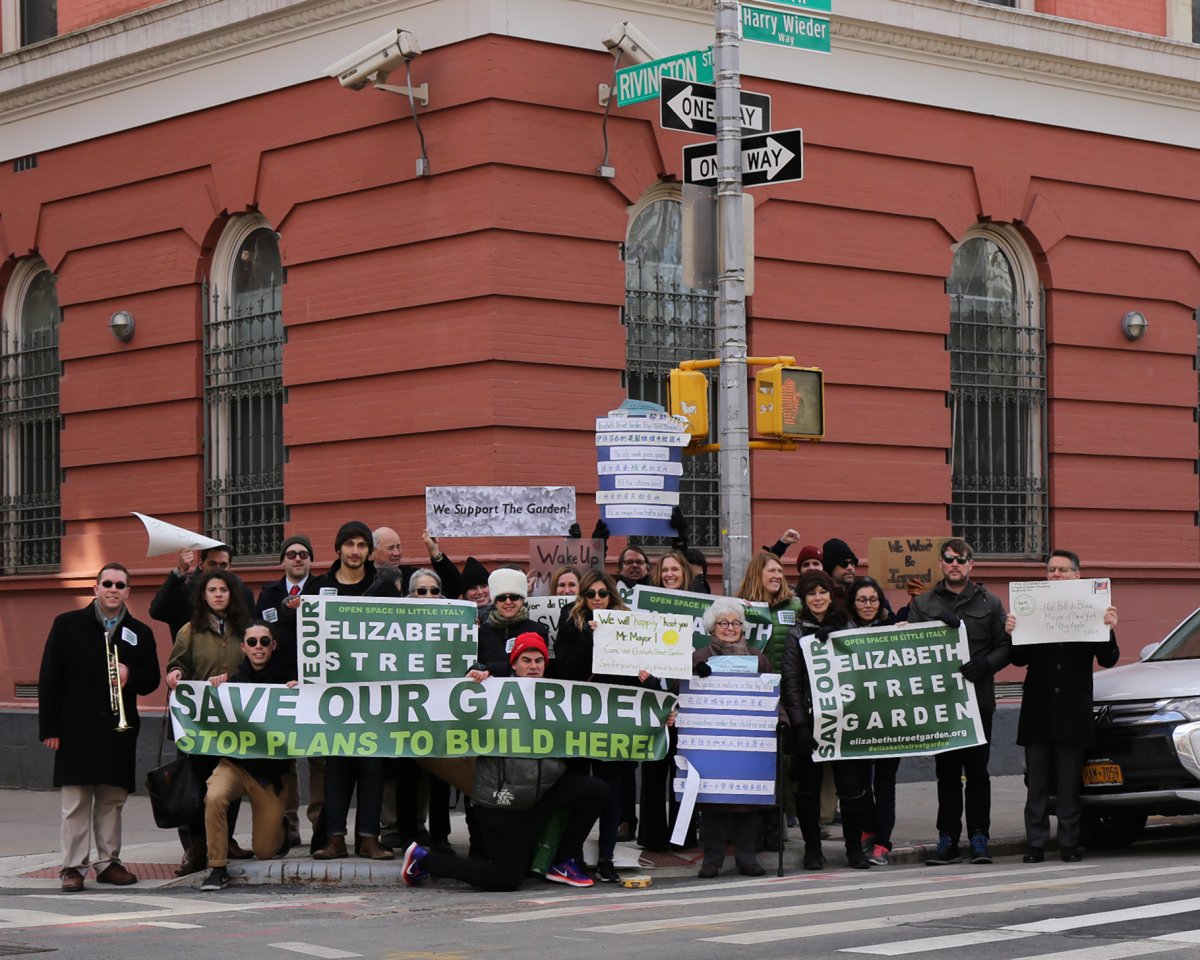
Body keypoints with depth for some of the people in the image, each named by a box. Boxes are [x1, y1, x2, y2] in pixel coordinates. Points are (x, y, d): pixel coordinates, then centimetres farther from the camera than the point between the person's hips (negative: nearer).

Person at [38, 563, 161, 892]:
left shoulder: (140, 633, 11)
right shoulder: (68, 625, 3)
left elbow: (152, 680, 13)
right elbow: (49, 678, 0)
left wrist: (130, 676, -11)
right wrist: (49, 728, -6)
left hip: (119, 730, 3)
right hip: (76, 728, -3)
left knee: (112, 800, 7)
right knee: (75, 802, -3)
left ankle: (109, 862, 16)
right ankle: (73, 867, 0)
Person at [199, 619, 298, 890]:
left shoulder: (287, 677, -5)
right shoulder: (233, 679, -1)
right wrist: (213, 690, -15)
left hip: (272, 769, 0)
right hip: (235, 762, 0)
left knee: (265, 851, 5)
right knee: (214, 797, -34)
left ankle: (278, 828, 42)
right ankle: (218, 868, -20)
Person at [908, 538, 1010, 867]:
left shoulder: (989, 603, 10)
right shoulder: (923, 603, 11)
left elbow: (1006, 647, 5)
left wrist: (985, 664, -14)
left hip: (978, 700, -1)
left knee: (977, 771, 1)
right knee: (946, 773, 4)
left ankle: (979, 838, 6)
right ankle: (948, 839, 8)